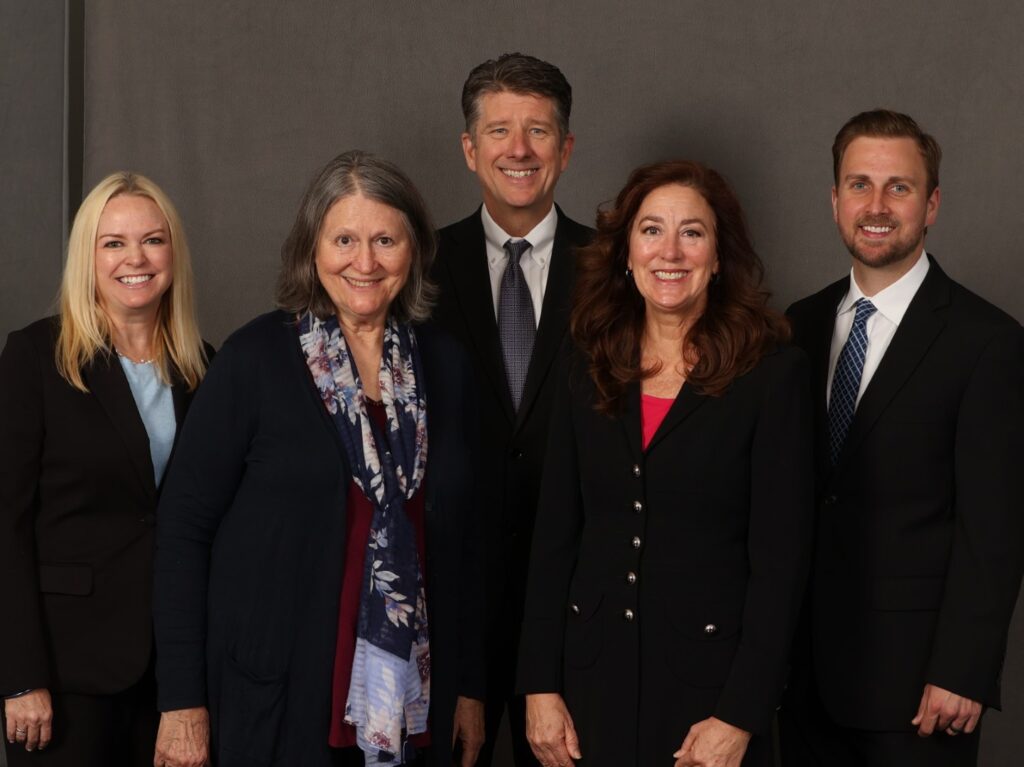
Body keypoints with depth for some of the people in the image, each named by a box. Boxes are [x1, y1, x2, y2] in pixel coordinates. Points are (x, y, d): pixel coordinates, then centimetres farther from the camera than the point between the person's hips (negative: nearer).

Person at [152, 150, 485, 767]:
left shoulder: (444, 364, 6)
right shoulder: (256, 358, -6)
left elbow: (463, 533, 11)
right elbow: (184, 525, -6)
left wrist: (470, 686, 9)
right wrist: (183, 700, -11)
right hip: (278, 702, -3)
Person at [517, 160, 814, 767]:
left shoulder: (774, 372, -7)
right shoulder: (588, 371, 5)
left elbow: (781, 556, -10)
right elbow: (555, 536, 6)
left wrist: (739, 718, -13)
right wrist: (541, 686, 1)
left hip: (710, 677, -3)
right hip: (596, 672, 3)